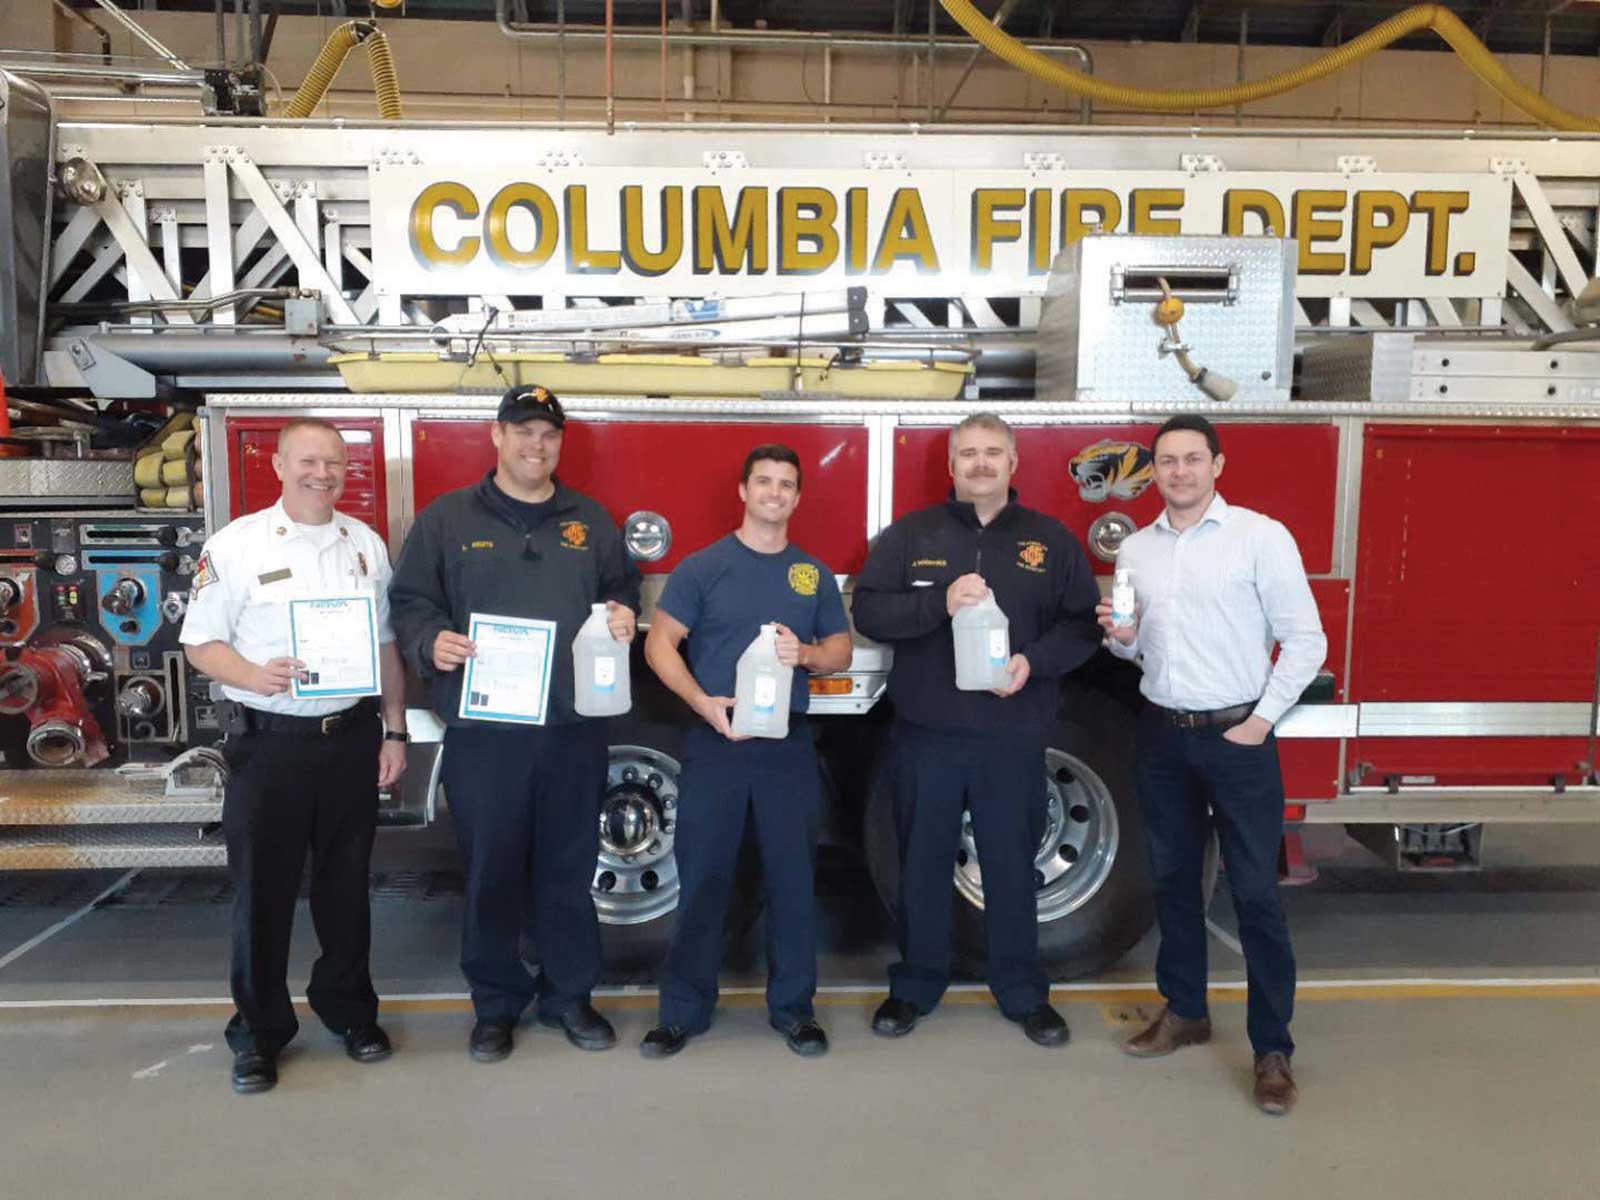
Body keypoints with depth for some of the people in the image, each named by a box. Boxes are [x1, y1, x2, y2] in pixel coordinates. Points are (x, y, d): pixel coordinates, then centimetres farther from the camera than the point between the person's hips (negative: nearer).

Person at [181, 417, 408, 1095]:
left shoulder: (367, 545, 7)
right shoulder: (235, 545, -3)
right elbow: (200, 644, -4)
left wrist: (394, 733, 6)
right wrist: (255, 677, -24)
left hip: (351, 739, 3)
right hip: (268, 741, -3)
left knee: (347, 883, 13)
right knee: (263, 889, 6)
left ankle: (348, 1007, 30)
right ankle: (259, 1030, 21)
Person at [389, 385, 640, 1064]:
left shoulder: (589, 522, 12)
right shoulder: (447, 519, 5)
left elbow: (622, 588, 20)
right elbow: (409, 600, 3)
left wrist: (622, 618, -2)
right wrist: (431, 643, -16)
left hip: (573, 730, 2)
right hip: (481, 730, -2)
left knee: (568, 868, 10)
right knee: (491, 872, 7)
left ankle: (568, 996, 26)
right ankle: (496, 1003, 24)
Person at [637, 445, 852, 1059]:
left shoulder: (815, 575, 11)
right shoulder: (703, 567, 1)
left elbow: (841, 649, 13)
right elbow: (660, 643, -2)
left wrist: (805, 653, -9)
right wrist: (703, 701, -16)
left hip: (789, 743, 2)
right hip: (715, 739, -2)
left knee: (793, 876, 7)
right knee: (702, 876, 2)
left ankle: (792, 1006, 21)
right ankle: (684, 1009, 16)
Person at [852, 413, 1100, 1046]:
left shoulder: (1051, 540, 5)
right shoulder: (910, 534, 3)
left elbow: (1081, 622, 5)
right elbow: (867, 610, -4)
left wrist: (1034, 661, -13)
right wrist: (940, 602, -19)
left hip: (1014, 737, 0)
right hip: (925, 733, 0)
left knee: (1012, 865, 10)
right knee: (923, 863, 11)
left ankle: (1023, 992, 28)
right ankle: (915, 986, 28)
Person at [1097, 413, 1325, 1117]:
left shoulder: (1260, 537, -7)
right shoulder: (1135, 549, 8)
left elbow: (1304, 639, -6)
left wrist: (1261, 721, -11)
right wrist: (1121, 638, -5)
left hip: (1236, 737, -5)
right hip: (1161, 735, 5)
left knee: (1255, 893, 0)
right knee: (1173, 880, 14)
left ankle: (1272, 1048, 12)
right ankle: (1184, 1011, 30)